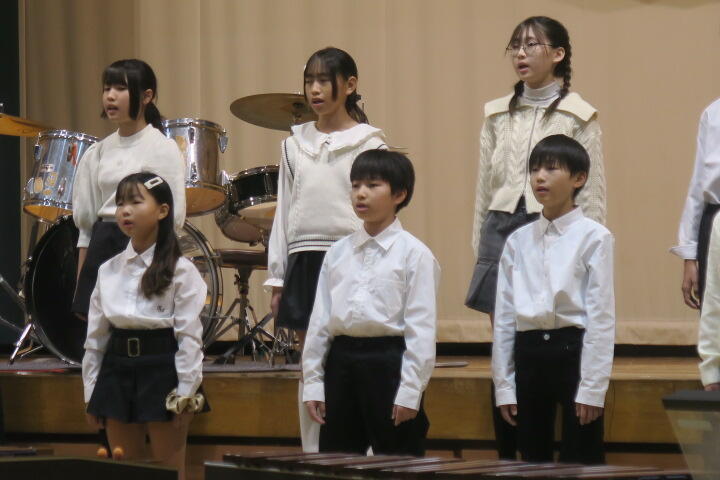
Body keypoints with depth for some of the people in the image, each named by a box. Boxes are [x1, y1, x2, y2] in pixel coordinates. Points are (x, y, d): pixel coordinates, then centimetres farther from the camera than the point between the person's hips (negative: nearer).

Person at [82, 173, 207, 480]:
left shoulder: (181, 271, -6)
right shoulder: (109, 270, 9)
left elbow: (189, 336, -9)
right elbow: (95, 336, 12)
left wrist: (185, 396, -12)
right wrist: (91, 395, 10)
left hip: (163, 371, -5)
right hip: (118, 371, 5)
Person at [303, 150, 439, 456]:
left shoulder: (414, 254, -5)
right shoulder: (338, 253, 10)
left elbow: (421, 328, -9)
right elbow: (320, 319, 10)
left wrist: (410, 391, -13)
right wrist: (313, 381, 6)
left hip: (389, 362, -5)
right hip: (341, 360, 5)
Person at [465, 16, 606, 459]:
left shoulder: (579, 117, 1)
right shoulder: (498, 116, 11)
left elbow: (593, 196, 0)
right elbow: (484, 190, 15)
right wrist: (479, 250, 11)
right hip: (502, 233, 4)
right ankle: (507, 460, 7)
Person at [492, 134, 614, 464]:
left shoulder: (593, 237, -5)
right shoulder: (519, 241, 8)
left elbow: (601, 315, -8)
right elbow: (504, 315, 10)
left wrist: (592, 387, -12)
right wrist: (503, 384, 6)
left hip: (573, 350, -5)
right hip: (529, 353, 5)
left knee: (581, 463, 0)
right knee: (533, 461, 11)